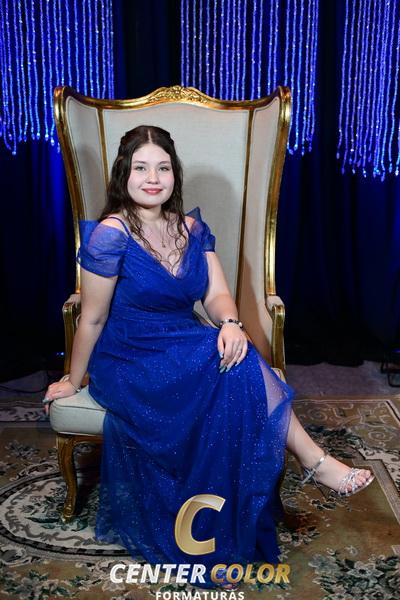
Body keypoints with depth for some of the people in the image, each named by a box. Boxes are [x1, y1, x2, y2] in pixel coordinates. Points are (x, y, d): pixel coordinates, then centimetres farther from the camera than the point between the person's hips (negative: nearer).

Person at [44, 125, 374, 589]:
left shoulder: (192, 229, 5)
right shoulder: (111, 234, -14)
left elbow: (216, 294, -2)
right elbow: (93, 319, -9)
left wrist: (230, 323, -24)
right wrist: (74, 380, 0)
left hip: (186, 349, 6)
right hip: (129, 360, -6)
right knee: (236, 371, -29)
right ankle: (313, 461, -16)